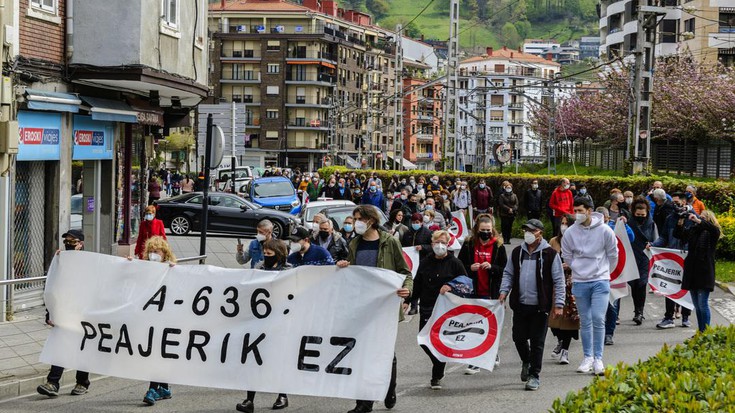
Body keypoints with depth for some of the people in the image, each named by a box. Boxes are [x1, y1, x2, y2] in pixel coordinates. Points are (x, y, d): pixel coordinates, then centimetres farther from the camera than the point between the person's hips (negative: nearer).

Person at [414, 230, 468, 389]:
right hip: (427, 309, 3)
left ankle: (436, 377, 11)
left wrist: (451, 288, -16)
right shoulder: (425, 263, 9)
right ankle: (439, 367, 26)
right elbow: (417, 286, 14)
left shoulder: (455, 263, -1)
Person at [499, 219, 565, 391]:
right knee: (519, 338, 9)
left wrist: (558, 304, -9)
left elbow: (558, 280, -3)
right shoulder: (517, 252, 10)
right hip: (520, 304, 4)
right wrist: (504, 291, 1)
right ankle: (526, 362, 38)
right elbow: (508, 273, 18)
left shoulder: (550, 254, -4)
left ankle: (534, 375, 10)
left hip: (540, 306, -4)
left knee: (537, 342, 0)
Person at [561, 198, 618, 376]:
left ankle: (598, 359, -2)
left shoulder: (604, 230, -7)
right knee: (585, 321, 9)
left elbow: (612, 254, 6)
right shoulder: (570, 232, -3)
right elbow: (566, 255, 11)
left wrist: (601, 269, 11)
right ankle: (588, 357, 18)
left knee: (598, 319, -9)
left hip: (600, 281, -2)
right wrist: (579, 268, 9)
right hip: (579, 281, 2)